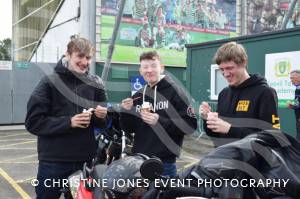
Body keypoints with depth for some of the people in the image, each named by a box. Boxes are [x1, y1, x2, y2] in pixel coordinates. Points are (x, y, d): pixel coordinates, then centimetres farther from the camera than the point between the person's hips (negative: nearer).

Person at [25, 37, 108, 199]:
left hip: (86, 160, 3)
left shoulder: (95, 84, 5)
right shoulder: (50, 82, -4)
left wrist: (101, 116, -11)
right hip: (53, 161, -2)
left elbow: (102, 123, 12)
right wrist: (69, 122, -19)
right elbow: (33, 122, -10)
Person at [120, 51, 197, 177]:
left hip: (164, 162, -5)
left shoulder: (173, 92, -6)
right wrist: (126, 112, -6)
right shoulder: (138, 96, 10)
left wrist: (159, 121, -21)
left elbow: (190, 125, -11)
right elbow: (129, 129, 14)